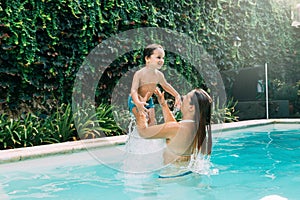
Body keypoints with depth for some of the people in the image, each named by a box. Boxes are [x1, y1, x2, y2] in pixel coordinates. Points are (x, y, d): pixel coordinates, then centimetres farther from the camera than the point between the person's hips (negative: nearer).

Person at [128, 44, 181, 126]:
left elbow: (166, 85, 9)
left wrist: (177, 95, 6)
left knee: (152, 121, 5)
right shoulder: (139, 74, -29)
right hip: (135, 101, -6)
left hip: (148, 101, 6)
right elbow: (134, 90, -36)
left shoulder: (159, 75, -11)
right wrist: (138, 103, -54)